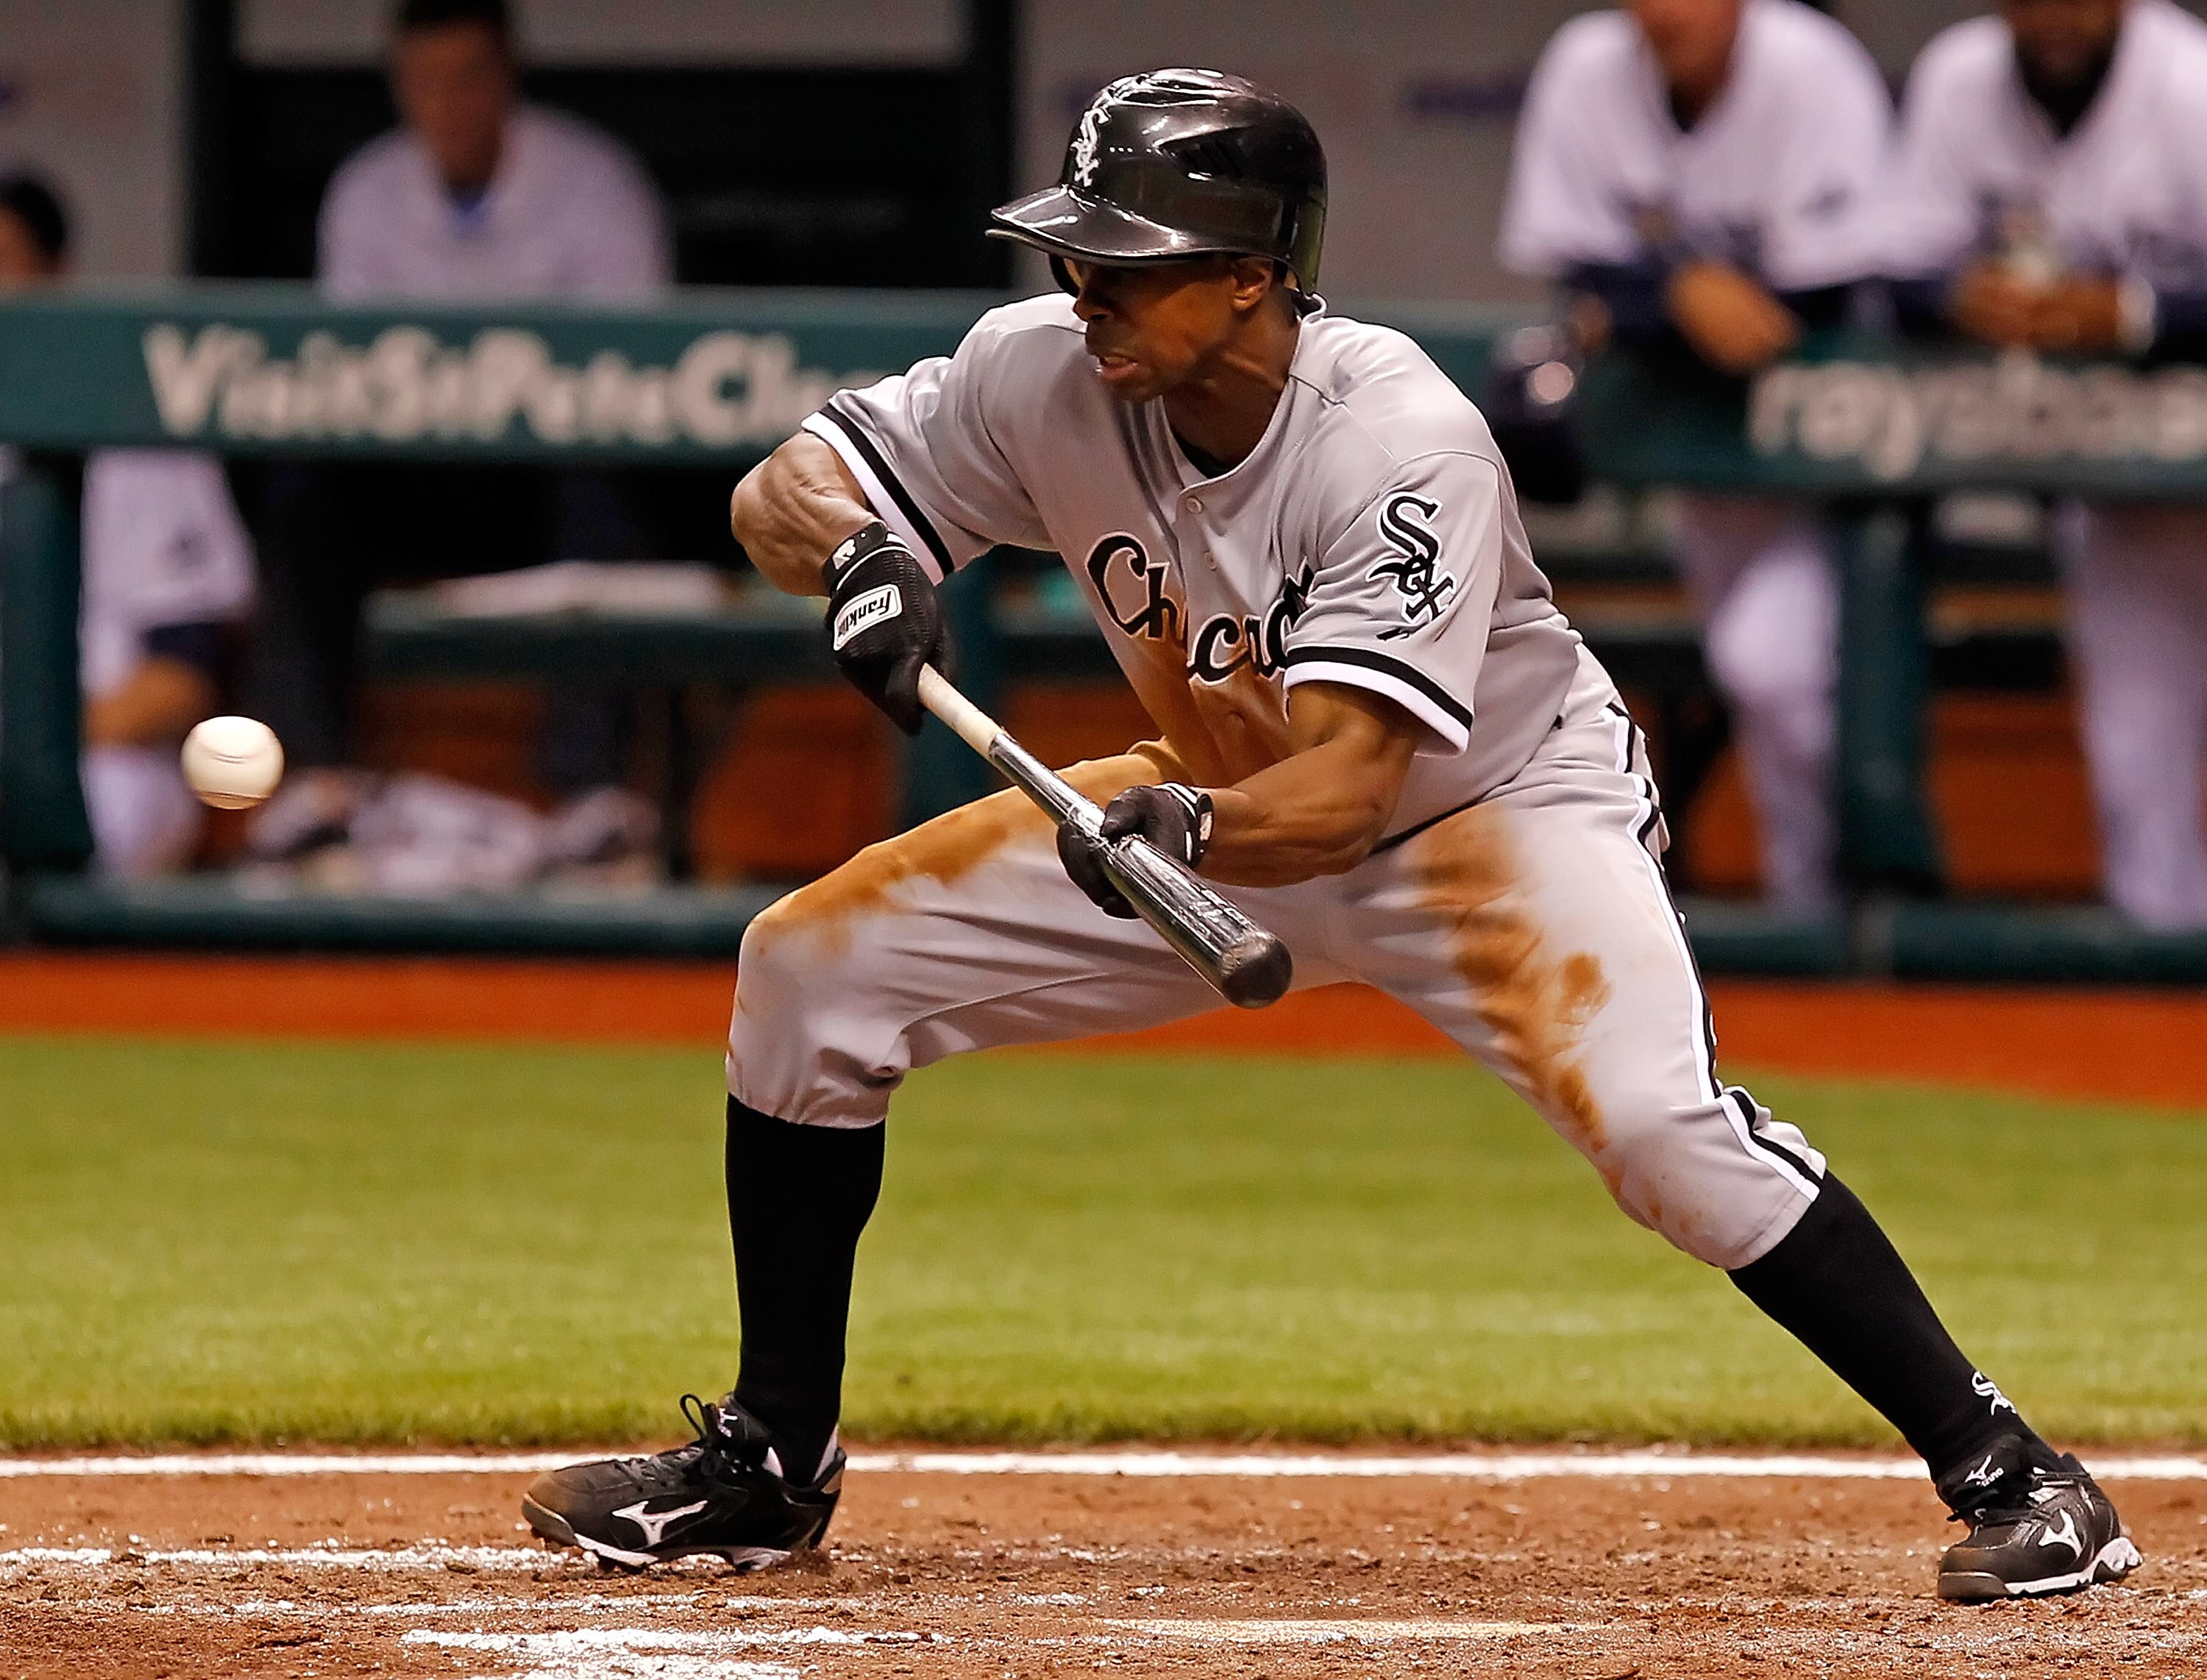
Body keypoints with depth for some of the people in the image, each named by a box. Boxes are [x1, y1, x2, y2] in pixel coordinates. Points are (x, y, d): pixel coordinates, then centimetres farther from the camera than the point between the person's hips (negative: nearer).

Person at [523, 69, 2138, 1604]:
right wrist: (858, 562, -34)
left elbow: (1351, 784, -39)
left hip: (1499, 796, -6)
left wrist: (1190, 831, -60)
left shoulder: (1400, 446, -33)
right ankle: (768, 1466, 9)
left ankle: (2000, 1465, -19)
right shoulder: (1049, 377, -19)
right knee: (814, 965, -4)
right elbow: (776, 491, -11)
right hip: (1219, 805, 6)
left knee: (1658, 1119, -32)